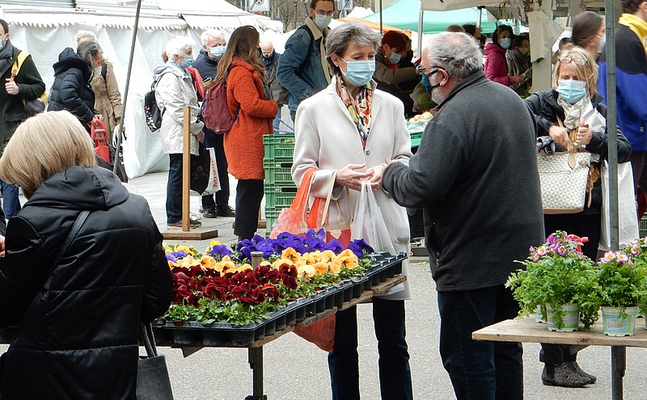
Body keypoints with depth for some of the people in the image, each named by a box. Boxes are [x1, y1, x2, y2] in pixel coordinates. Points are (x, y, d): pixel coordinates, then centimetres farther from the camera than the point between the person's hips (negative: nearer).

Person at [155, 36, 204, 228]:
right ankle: (174, 217, -4)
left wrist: (196, 128, 17)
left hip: (186, 134, 10)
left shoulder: (183, 75, 21)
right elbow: (177, 110, -18)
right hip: (178, 133, -10)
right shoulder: (170, 77, -12)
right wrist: (196, 129, -12)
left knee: (181, 175, 11)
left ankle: (179, 215, 16)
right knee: (177, 174, -7)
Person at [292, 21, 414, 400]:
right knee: (342, 338, 7)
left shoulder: (391, 105, 10)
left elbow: (406, 160, 13)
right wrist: (337, 176, -15)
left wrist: (385, 172, -9)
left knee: (393, 339, 4)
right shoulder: (314, 108, 3)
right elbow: (302, 169, 4)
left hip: (387, 226, 2)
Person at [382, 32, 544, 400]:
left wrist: (391, 174, -5)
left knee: (467, 356, 0)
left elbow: (419, 189, -25)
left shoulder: (452, 119, -22)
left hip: (472, 262, -9)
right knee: (506, 349, 18)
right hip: (520, 253, 9)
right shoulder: (513, 100, 8)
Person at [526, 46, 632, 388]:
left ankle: (567, 357, 16)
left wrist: (593, 139, -15)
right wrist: (548, 128, -21)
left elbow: (625, 149, 1)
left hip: (588, 212, 4)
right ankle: (555, 363, 0)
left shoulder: (600, 112, 12)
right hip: (551, 210, -4)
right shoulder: (543, 104, 3)